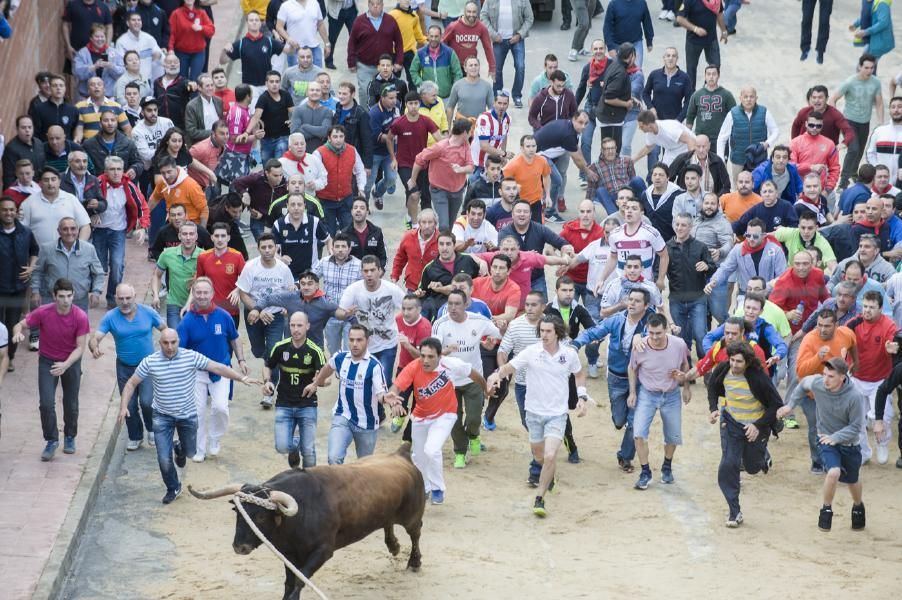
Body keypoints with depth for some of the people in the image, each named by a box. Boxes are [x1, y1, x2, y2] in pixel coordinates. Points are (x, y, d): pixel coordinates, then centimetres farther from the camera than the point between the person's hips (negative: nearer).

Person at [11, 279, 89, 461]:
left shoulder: (80, 317, -22)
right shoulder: (43, 313, -21)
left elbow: (80, 347, -17)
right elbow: (20, 325, -11)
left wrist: (65, 365, -32)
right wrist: (18, 333, -36)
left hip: (71, 362, 0)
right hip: (47, 361, 0)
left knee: (71, 404, 12)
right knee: (46, 403, -10)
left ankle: (70, 437, 35)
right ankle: (51, 441, 7)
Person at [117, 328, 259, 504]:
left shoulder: (192, 357, -13)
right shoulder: (150, 362, -13)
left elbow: (218, 367, -13)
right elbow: (131, 384, -4)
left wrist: (243, 378, -20)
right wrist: (123, 407, -16)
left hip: (188, 415, 1)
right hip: (162, 416, -1)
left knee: (190, 452, 17)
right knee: (164, 460, -3)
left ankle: (179, 449, 55)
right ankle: (173, 488, 25)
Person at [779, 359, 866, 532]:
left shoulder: (855, 396, -29)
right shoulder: (816, 383, -22)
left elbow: (856, 426, -19)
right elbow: (803, 384, 4)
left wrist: (835, 437, -28)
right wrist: (790, 405, 5)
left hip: (848, 443, 0)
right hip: (826, 440, 0)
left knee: (853, 481, 20)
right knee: (834, 472, -26)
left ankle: (858, 507, 52)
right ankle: (826, 510, -3)